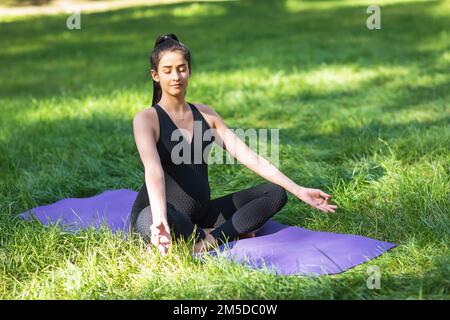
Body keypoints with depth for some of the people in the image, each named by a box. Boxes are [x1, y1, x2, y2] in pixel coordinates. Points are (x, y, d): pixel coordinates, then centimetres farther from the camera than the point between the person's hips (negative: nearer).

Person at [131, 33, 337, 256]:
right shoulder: (147, 119, -9)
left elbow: (247, 156, 2)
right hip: (162, 214, -5)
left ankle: (210, 239, -22)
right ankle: (229, 234, -18)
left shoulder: (206, 114, 8)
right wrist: (160, 220, -45)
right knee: (149, 221, -42)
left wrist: (298, 190, -6)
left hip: (200, 215, 6)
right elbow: (153, 170, -27)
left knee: (275, 193, -5)